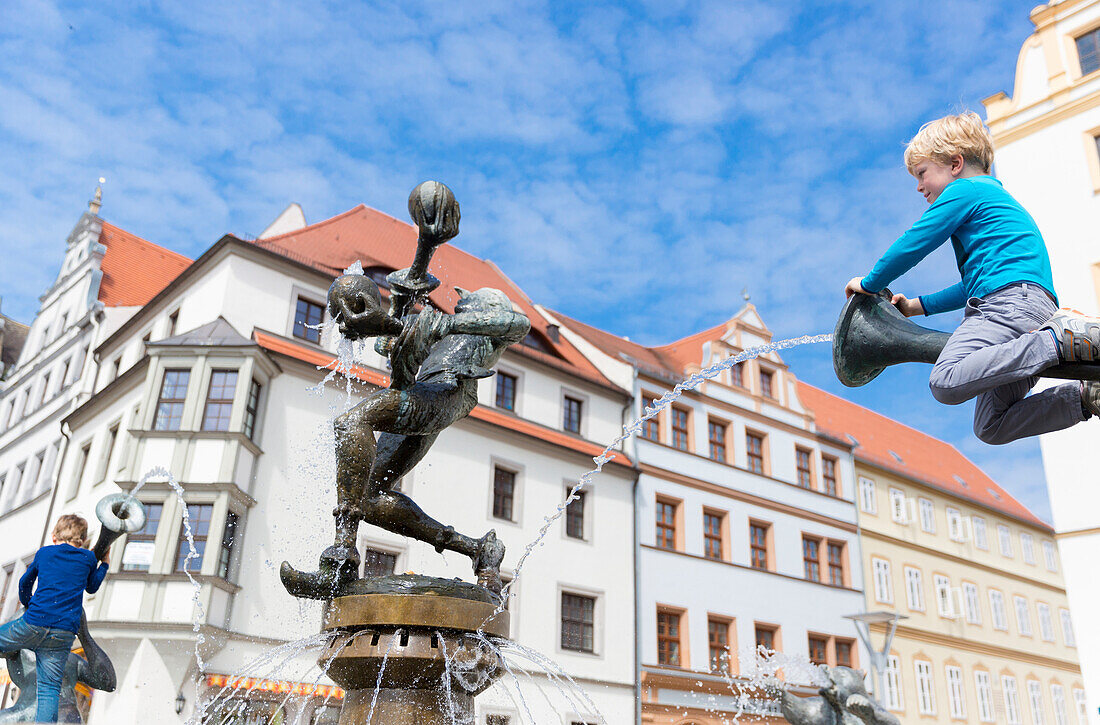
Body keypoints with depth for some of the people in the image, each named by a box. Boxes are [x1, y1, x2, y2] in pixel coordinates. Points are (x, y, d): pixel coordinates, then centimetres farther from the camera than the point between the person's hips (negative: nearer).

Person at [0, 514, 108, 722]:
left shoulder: (44, 553, 15)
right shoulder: (88, 558, 13)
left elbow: (24, 583, 29)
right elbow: (92, 587, 30)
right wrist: (104, 563, 43)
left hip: (34, 623, 0)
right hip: (64, 633, 1)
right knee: (49, 688, 1)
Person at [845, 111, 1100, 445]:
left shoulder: (965, 190, 4)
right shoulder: (998, 200, 36)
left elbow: (912, 245, 0)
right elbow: (976, 281, 39)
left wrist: (869, 284, 14)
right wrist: (917, 306, 35)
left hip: (1012, 302, -10)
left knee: (946, 381, -32)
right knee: (990, 427, 9)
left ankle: (1061, 340, -29)